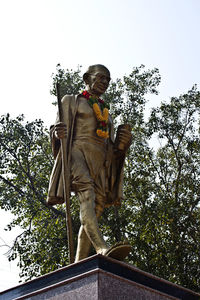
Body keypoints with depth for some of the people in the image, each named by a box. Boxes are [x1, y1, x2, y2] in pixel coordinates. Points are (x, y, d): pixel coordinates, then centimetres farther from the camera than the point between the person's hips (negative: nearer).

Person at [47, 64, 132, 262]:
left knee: (95, 212, -10)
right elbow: (58, 130, 7)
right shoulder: (71, 101, 19)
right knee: (86, 192, -34)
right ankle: (102, 248, -53)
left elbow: (111, 149, 27)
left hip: (100, 163, 6)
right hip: (77, 153, -5)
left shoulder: (106, 113, 33)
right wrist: (58, 132, -17)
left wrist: (122, 143, 5)